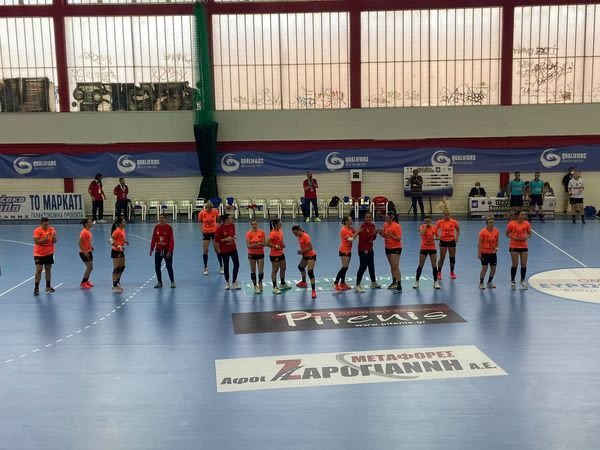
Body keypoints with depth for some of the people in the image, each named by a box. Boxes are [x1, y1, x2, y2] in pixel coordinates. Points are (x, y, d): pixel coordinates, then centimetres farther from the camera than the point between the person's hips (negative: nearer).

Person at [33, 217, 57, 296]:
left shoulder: (52, 229, -4)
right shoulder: (37, 231, -13)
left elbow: (54, 241, -8)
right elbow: (36, 241, -20)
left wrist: (53, 237, -29)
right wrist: (45, 239, -32)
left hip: (49, 253, 4)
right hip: (39, 254, -4)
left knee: (48, 269, 12)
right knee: (39, 270, -8)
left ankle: (48, 286, 24)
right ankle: (36, 288, -3)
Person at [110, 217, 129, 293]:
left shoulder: (123, 230, 7)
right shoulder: (117, 231, -18)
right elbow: (111, 241, -22)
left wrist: (125, 242, 8)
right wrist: (118, 246, -33)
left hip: (121, 251, 9)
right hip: (116, 252, -9)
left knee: (122, 267, 14)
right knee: (116, 269, -2)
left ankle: (117, 283, 28)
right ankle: (114, 287, 6)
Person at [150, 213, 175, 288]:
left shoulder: (169, 227, -10)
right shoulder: (156, 227, 1)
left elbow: (171, 240, -11)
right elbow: (154, 239, 7)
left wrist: (170, 251, -16)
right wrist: (151, 249, 3)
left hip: (167, 250, -4)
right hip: (158, 250, 4)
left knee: (169, 267, 1)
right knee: (157, 267, 7)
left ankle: (172, 282, 16)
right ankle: (159, 282, 21)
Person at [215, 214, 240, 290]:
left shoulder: (232, 226, -1)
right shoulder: (220, 228, -17)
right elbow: (216, 240, -14)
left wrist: (234, 237, -7)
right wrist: (226, 239, -22)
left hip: (233, 248, 4)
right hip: (224, 250, -4)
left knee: (236, 264, -3)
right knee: (226, 266, 8)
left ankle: (234, 282, 8)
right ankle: (227, 282, 27)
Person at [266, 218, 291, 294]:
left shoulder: (280, 230, 4)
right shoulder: (273, 233, -22)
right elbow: (267, 243, -27)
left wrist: (283, 244, 5)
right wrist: (276, 246, -26)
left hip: (281, 253, 9)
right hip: (274, 255, -9)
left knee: (283, 268, 20)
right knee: (275, 271, 1)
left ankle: (283, 284, 37)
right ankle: (275, 287, 10)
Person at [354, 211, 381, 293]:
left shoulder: (372, 225, 6)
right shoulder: (362, 226, -15)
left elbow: (373, 238, 12)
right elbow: (363, 238, -25)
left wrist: (375, 234, -8)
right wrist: (372, 233, -30)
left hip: (370, 249, 8)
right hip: (363, 250, -8)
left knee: (371, 265, 20)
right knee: (363, 267, -9)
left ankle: (373, 282, 36)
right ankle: (357, 285, -4)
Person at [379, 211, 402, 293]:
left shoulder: (397, 226, -17)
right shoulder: (385, 224, 4)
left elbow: (399, 238, -18)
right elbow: (384, 235, 13)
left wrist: (391, 235, -31)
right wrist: (381, 233, -7)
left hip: (396, 248, -7)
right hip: (388, 248, 7)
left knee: (395, 267, -13)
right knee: (392, 266, 17)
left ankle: (399, 286, -13)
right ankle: (394, 283, 31)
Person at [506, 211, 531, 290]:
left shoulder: (526, 223, -1)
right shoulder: (511, 224, -9)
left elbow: (529, 234, 8)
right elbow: (507, 234, 0)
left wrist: (526, 237, -14)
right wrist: (513, 237, -17)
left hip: (524, 246, 3)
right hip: (514, 246, -3)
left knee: (524, 265, 4)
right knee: (515, 265, 1)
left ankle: (523, 281, 22)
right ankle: (512, 281, 16)